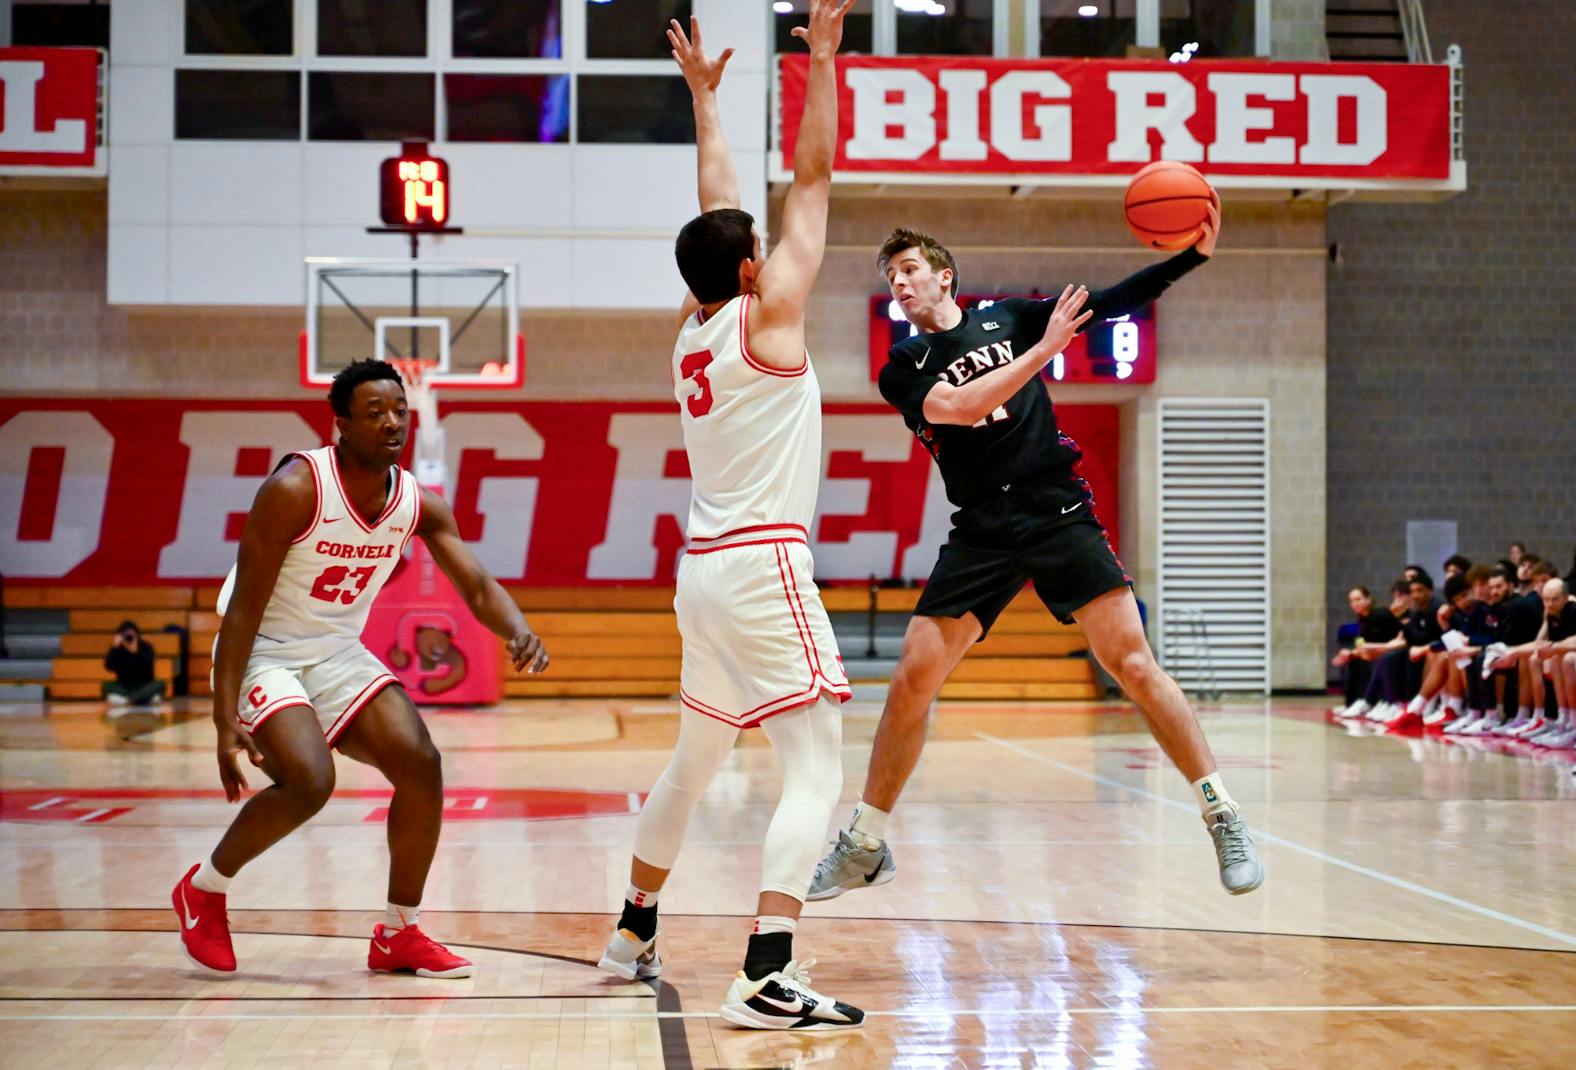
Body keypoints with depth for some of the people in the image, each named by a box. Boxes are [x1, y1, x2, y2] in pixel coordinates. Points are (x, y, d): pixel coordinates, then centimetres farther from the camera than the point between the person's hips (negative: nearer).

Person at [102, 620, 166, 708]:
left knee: (160, 684, -30)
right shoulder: (117, 649, -3)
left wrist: (136, 652, -35)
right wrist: (115, 647, -26)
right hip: (124, 687, 1)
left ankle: (126, 700, -41)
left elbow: (148, 667, -23)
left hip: (144, 687, -1)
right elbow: (109, 667, -19)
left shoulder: (145, 647, -6)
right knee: (106, 685, -27)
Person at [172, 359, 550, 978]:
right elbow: (243, 608, -21)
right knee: (310, 780, -26)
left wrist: (518, 632, -30)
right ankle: (203, 890, 1)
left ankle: (400, 934, 6)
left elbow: (477, 586, -6)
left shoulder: (419, 503, -4)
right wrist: (226, 721, -27)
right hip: (266, 654, -6)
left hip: (340, 656, 6)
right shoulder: (295, 490, -22)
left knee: (420, 764, -9)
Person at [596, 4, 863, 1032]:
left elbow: (720, 213, 25)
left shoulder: (693, 327, 12)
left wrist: (704, 99, 32)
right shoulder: (766, 313, -6)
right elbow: (813, 178, -4)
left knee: (695, 760, 22)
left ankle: (635, 929, 33)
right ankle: (768, 974, -24)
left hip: (708, 565, 9)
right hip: (765, 564, -9)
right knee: (817, 770, -12)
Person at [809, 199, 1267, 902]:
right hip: (981, 533, 1)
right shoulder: (902, 370, 7)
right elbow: (956, 406, -13)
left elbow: (1114, 302, 7)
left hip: (1058, 514, -1)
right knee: (913, 678, -6)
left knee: (1133, 664, -11)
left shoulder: (1007, 318, 10)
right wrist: (1044, 349, -14)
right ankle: (864, 845, 8)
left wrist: (1194, 255, -5)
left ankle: (1223, 818, -2)